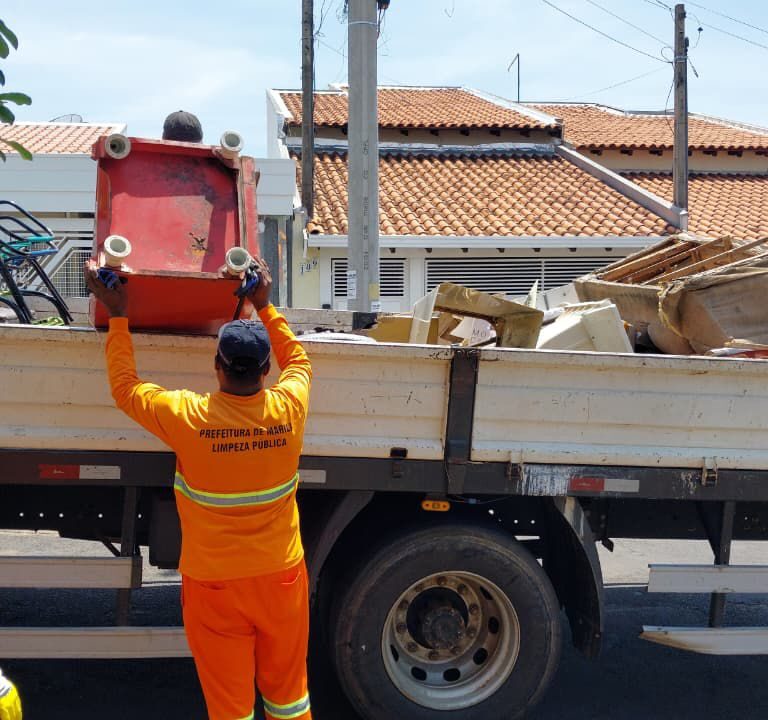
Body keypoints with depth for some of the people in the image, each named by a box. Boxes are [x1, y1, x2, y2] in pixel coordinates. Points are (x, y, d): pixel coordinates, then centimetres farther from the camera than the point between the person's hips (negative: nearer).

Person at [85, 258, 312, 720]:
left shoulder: (189, 418, -21)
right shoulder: (288, 409, -13)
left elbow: (125, 387, -2)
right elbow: (298, 359, 11)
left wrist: (118, 317, 6)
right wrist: (264, 306, 17)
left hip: (215, 582, -2)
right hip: (281, 576, 2)